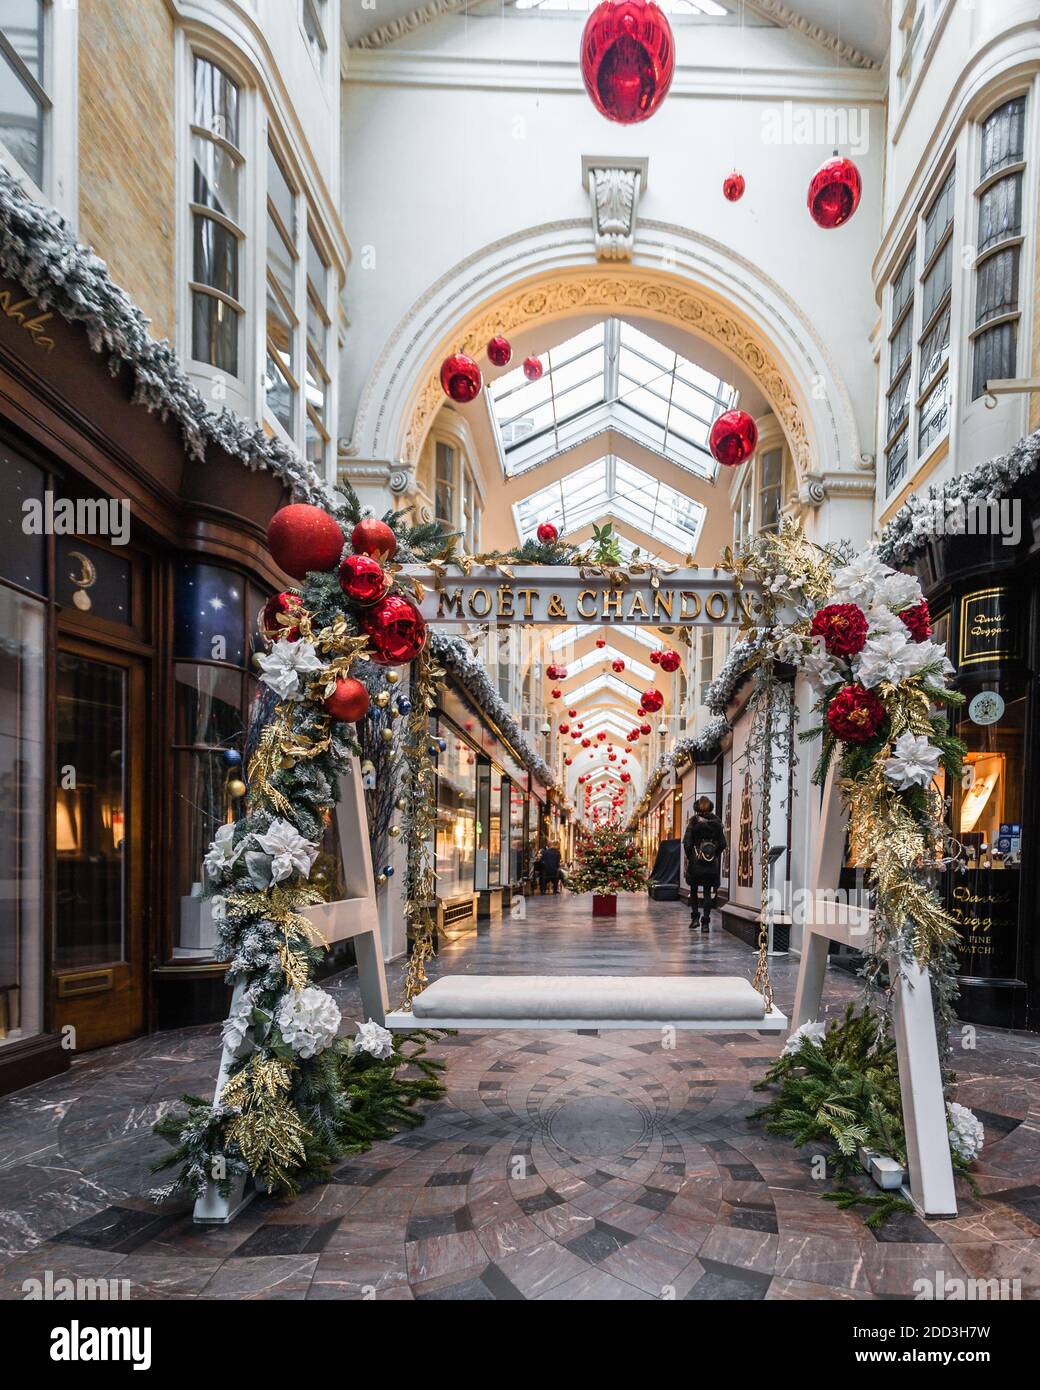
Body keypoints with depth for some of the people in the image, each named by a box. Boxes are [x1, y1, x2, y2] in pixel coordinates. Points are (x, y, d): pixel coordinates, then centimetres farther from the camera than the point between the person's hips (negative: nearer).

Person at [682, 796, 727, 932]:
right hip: (712, 864, 2)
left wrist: (689, 857, 2)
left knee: (693, 890, 15)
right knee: (708, 892, 7)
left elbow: (687, 843, -11)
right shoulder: (716, 822, 1)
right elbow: (722, 844, 2)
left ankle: (694, 917, 10)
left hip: (696, 861, -2)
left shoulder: (694, 821, -8)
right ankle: (705, 922, 3)